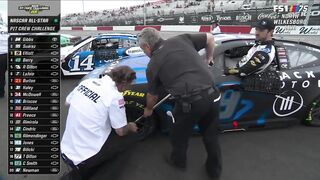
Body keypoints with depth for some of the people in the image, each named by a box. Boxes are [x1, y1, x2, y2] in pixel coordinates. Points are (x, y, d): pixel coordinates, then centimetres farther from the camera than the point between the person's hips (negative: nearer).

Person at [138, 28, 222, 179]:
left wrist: (148, 110, 37)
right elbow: (210, 38, 16)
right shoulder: (182, 39, 10)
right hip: (212, 94, 5)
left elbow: (152, 95, 17)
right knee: (211, 135, 25)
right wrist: (209, 57, 32)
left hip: (190, 102, -4)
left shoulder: (153, 65, 5)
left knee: (179, 134, 26)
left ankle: (178, 161, 50)